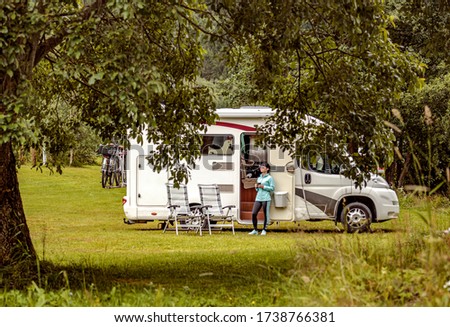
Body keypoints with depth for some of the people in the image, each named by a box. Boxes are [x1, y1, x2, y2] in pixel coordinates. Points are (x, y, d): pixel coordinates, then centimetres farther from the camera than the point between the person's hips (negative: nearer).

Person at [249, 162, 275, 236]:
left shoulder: (269, 178, 0)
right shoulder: (259, 178, 19)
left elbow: (272, 188, -7)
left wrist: (263, 186, -13)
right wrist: (256, 187, 4)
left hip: (266, 198, -6)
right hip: (258, 198, 6)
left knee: (266, 214, -1)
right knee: (253, 213, -4)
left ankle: (264, 230, 10)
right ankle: (255, 230, 5)